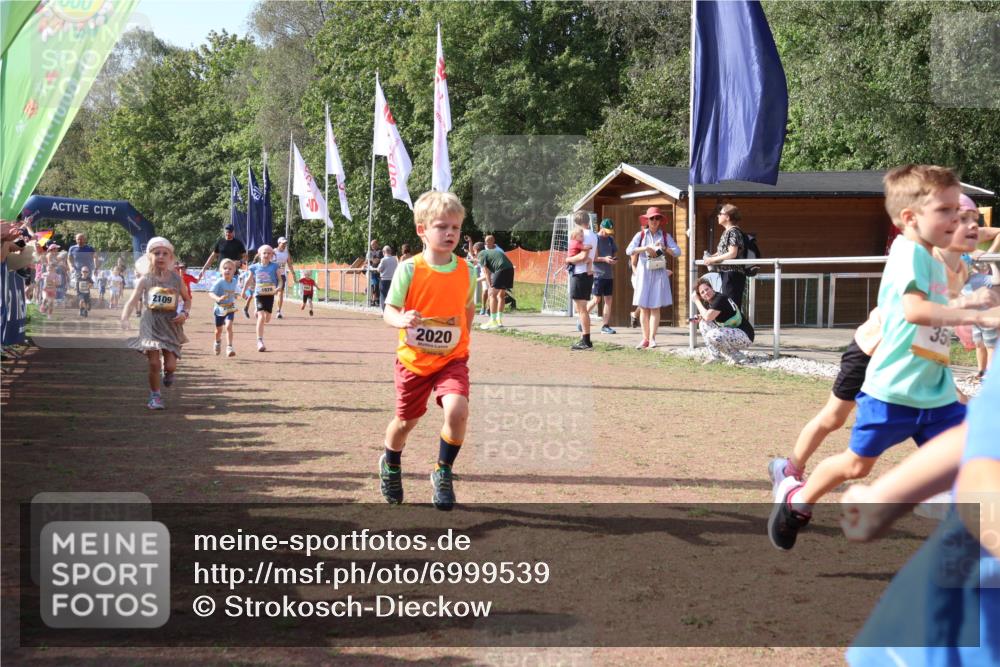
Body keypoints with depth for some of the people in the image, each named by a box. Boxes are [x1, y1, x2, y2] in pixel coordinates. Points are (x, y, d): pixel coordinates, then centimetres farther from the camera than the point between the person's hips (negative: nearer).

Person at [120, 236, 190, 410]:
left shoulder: (176, 278, 0)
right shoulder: (145, 280, -3)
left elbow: (187, 299, 13)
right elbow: (132, 301, -7)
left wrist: (185, 313, -6)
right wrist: (124, 318, -23)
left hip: (171, 325, 1)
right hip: (151, 324, -1)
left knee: (170, 366, -3)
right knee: (154, 364, -6)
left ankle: (168, 373, 35)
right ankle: (155, 396, 13)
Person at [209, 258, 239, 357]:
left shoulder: (234, 282, -4)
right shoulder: (219, 282, -19)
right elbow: (211, 293, -29)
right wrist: (218, 298, -44)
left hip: (230, 309, 1)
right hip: (219, 309, -1)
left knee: (228, 326, -20)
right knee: (219, 329, 16)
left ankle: (229, 347, -19)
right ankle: (218, 342, 48)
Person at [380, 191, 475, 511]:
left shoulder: (466, 271, -5)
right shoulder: (409, 269, -13)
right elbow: (389, 310, -10)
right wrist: (402, 320, -31)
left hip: (452, 358, 1)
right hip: (413, 359, -1)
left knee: (457, 410, -24)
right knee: (406, 419, 15)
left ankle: (443, 473, -1)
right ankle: (390, 464, 48)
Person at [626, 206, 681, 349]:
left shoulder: (665, 236, 7)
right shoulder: (641, 235, 6)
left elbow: (677, 252, -1)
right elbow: (629, 251, -5)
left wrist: (664, 248, -15)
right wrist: (645, 248, -15)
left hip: (659, 273, 0)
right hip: (644, 272, 0)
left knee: (655, 307, -4)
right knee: (643, 307, -1)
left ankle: (652, 338, -5)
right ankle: (645, 338, 4)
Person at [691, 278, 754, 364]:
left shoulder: (720, 299, -21)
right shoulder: (707, 302, 5)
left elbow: (708, 317, -28)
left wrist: (696, 301, -16)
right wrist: (699, 318, -8)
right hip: (730, 332, 9)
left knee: (713, 335, -31)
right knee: (703, 323, 6)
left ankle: (739, 358, -12)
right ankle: (714, 356, 4)